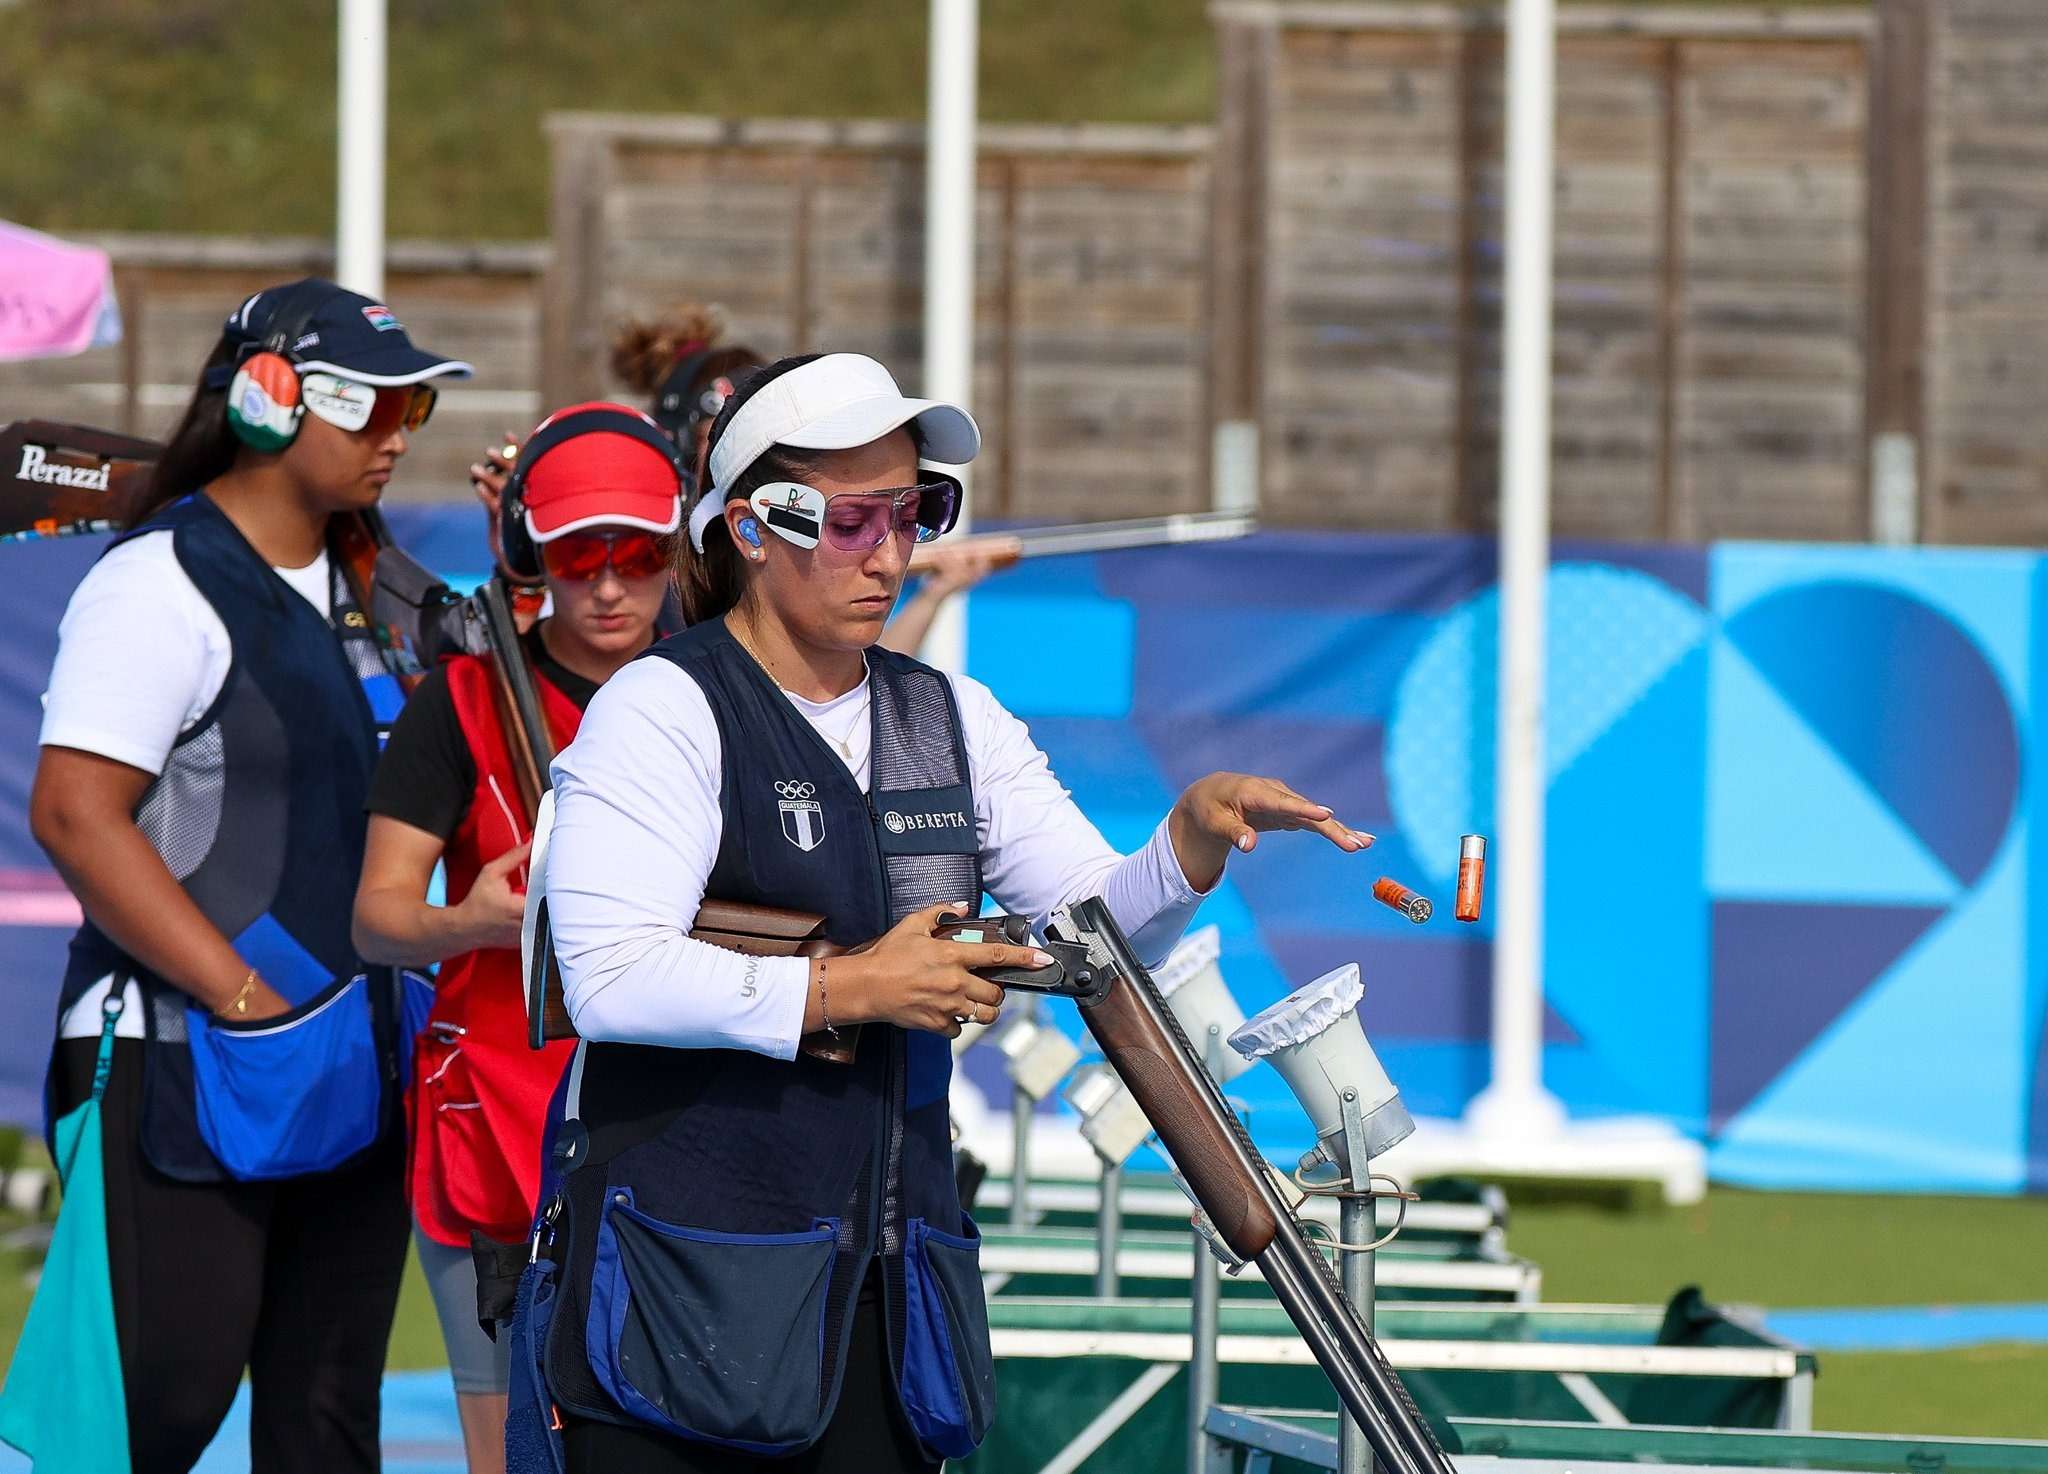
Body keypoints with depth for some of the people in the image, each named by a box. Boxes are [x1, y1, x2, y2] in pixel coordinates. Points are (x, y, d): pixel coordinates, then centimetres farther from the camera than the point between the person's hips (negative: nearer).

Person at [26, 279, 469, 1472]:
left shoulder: (366, 589, 15)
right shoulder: (164, 583, -9)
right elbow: (75, 815, -18)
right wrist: (246, 997, -20)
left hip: (350, 1079, 8)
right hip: (185, 1066, -8)